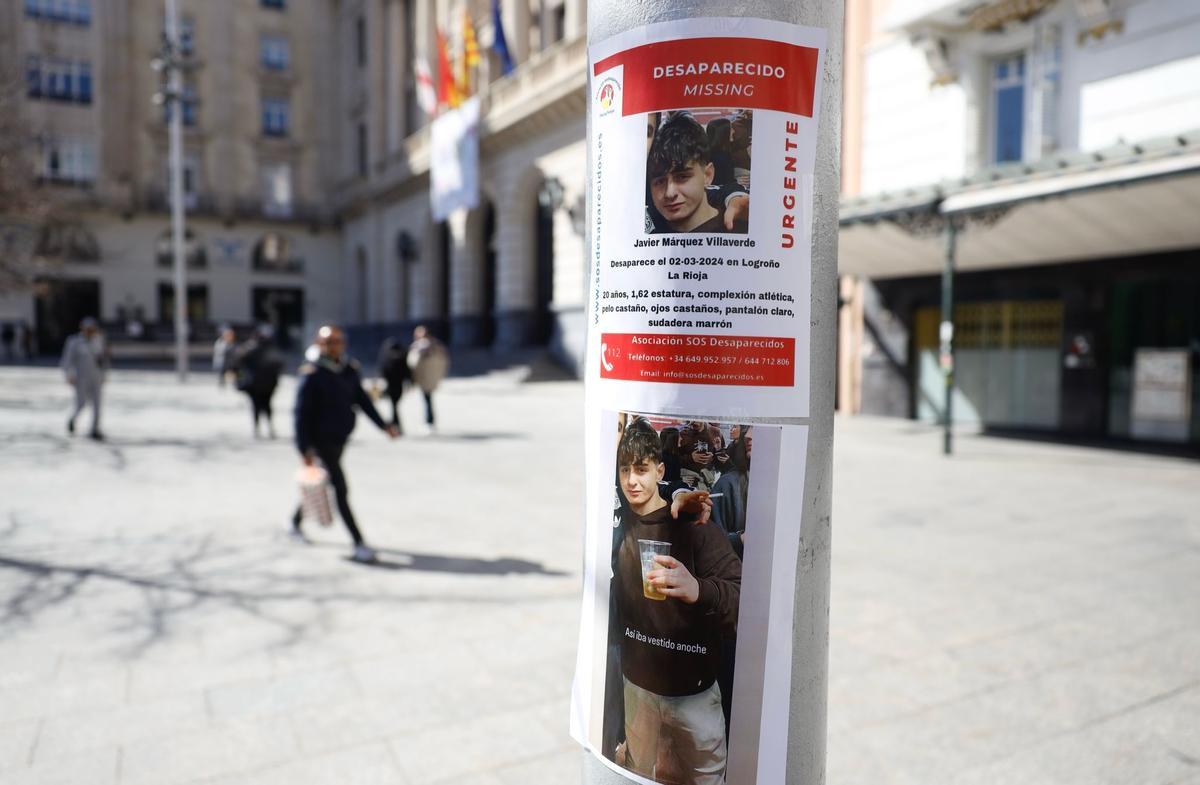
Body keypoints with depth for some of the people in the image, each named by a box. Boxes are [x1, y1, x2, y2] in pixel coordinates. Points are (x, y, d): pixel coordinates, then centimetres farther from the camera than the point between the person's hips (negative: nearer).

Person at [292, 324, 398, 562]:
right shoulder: (312, 374, -14)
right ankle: (359, 544, -4)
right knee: (341, 490, -8)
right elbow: (302, 413, -14)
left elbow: (362, 399, 12)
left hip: (341, 438, 7)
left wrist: (383, 425, 6)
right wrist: (304, 448, -17)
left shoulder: (350, 369, 4)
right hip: (321, 439, -7)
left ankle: (296, 522, 44)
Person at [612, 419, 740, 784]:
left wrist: (698, 589, -41)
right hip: (637, 684, 3)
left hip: (693, 689, -3)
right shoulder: (619, 526, -2)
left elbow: (742, 593, -22)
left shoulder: (692, 523, -13)